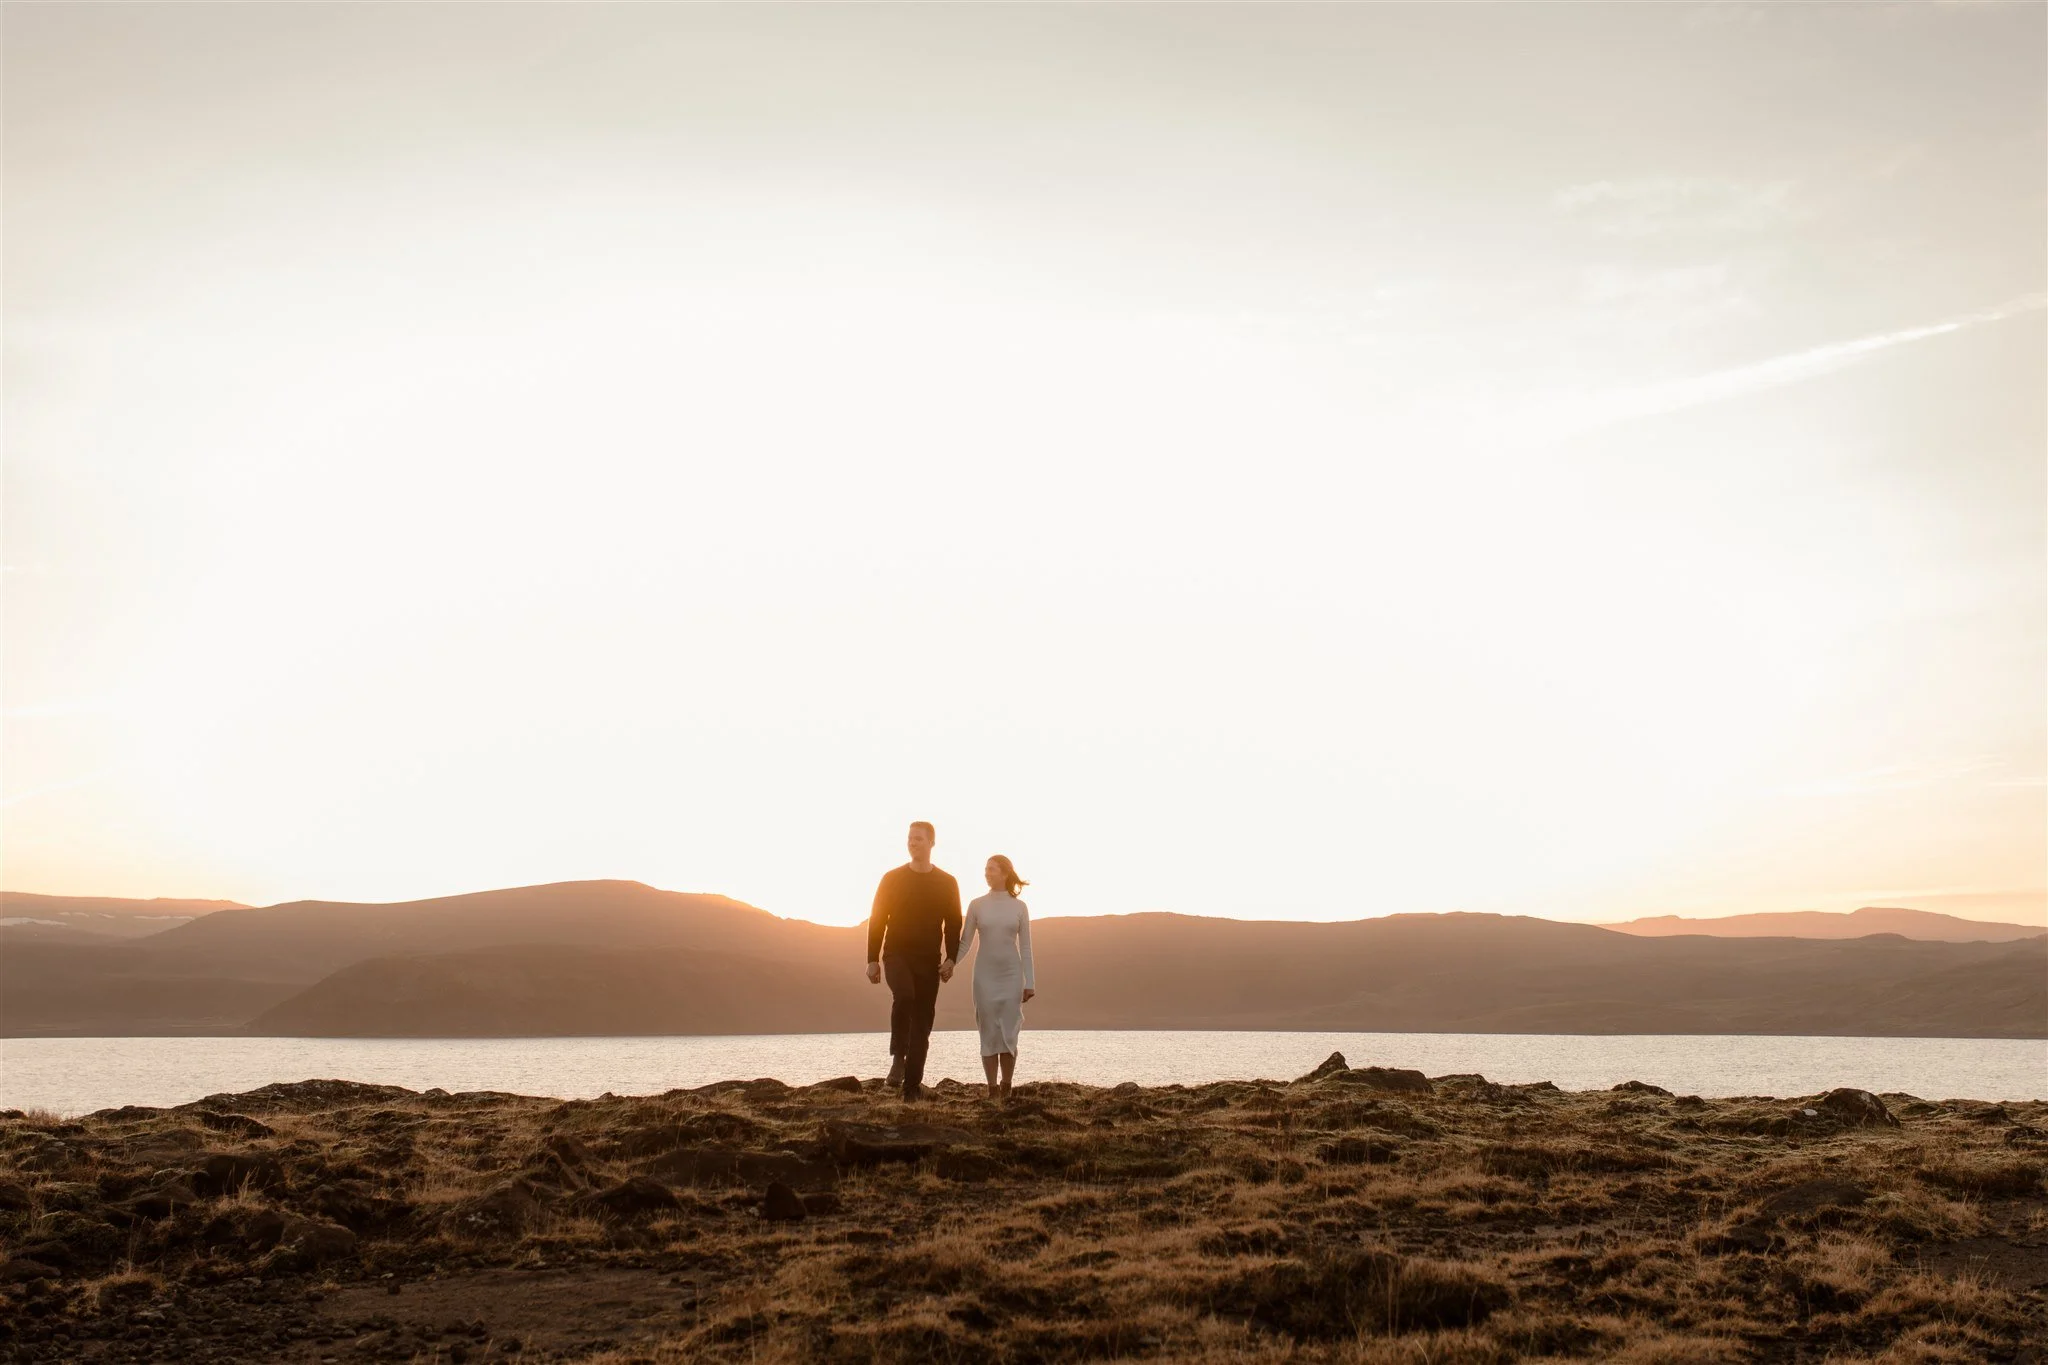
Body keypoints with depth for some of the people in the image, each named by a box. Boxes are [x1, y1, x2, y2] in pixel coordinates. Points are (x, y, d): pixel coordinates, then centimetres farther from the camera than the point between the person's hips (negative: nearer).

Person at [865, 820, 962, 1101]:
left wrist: (951, 958, -6)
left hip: (928, 961, 2)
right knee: (904, 994, -32)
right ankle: (898, 1057, -17)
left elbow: (953, 925, 7)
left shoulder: (947, 883, 6)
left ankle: (912, 1086, 4)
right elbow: (877, 920, 3)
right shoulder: (892, 879, 2)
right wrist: (873, 959, -3)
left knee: (922, 1022, -1)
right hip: (897, 954, -2)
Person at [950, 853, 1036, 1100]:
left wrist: (1030, 982, -3)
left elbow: (1025, 947, 3)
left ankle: (1007, 1087, 8)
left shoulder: (1019, 907, 2)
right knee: (989, 1034, -1)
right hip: (985, 976, 0)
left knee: (1009, 1034, -3)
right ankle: (992, 1089, 3)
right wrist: (950, 962, -17)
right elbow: (964, 941, 1)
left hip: (1011, 975, 0)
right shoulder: (977, 905, 3)